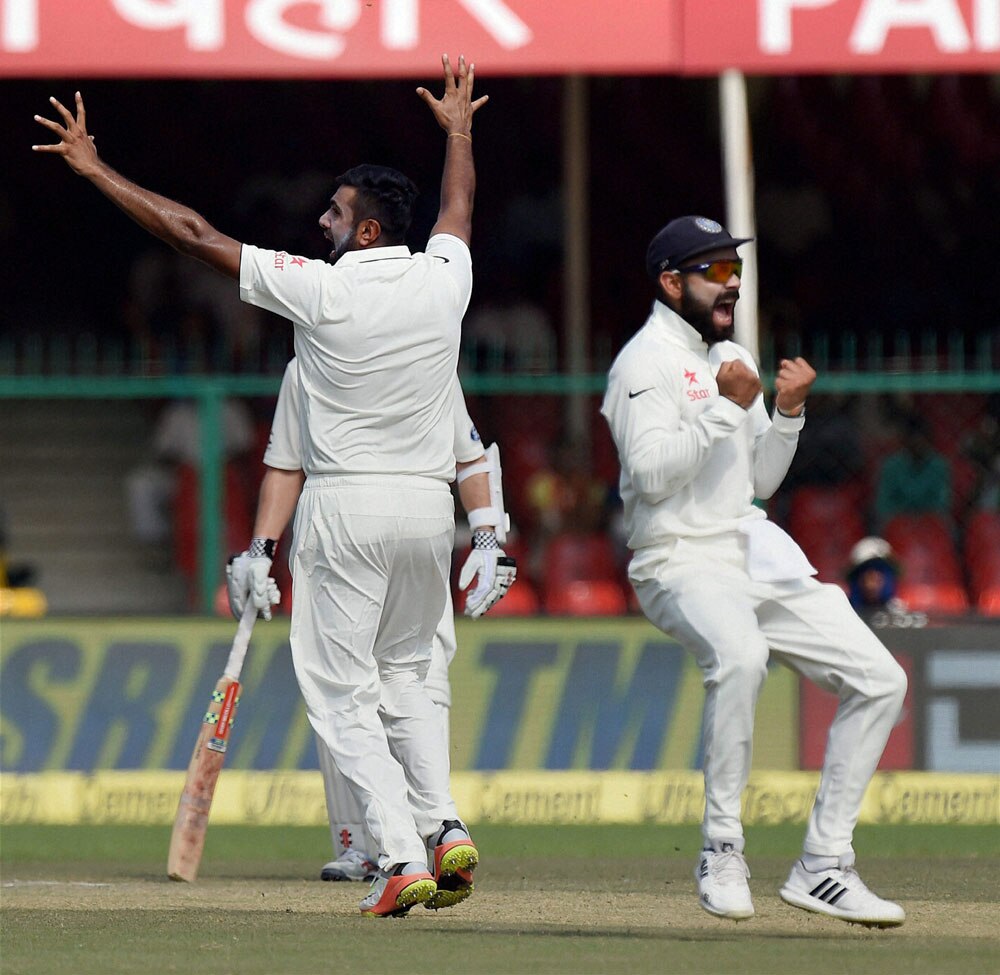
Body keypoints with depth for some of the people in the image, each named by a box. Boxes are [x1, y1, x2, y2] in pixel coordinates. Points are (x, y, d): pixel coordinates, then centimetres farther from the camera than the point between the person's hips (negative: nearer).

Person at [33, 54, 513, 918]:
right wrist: (458, 130, 46)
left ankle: (402, 856, -12)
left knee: (343, 690, 0)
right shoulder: (442, 280, 3)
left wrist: (95, 169, -1)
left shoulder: (319, 289, -11)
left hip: (347, 506, -5)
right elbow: (459, 209, 27)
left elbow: (192, 234, -8)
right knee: (403, 674, 22)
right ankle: (446, 824, 4)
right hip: (428, 504, 5)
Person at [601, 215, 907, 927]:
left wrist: (788, 412, 5)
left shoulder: (732, 359, 19)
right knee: (739, 656, -39)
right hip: (682, 561, -8)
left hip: (759, 553, 8)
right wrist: (727, 408, -18)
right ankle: (723, 853, -26)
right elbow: (651, 475, -18)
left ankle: (824, 867, 2)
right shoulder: (647, 360, -6)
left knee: (881, 680, -3)